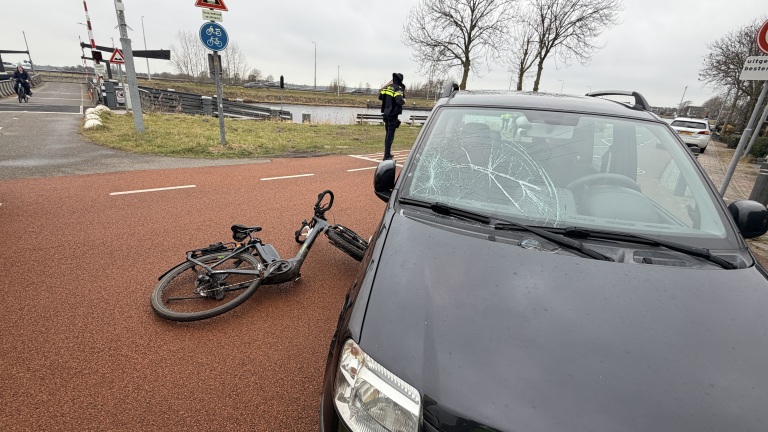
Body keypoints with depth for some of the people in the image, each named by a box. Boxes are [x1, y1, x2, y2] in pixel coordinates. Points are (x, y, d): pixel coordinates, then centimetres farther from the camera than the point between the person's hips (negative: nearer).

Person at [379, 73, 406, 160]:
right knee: (390, 135, -4)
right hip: (393, 115, -8)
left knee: (388, 134, 20)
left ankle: (387, 153, 31)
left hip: (386, 113, 8)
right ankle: (387, 156, -3)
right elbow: (399, 100, -27)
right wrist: (404, 101, -7)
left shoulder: (387, 87, 9)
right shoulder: (398, 88, -13)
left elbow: (380, 96, 19)